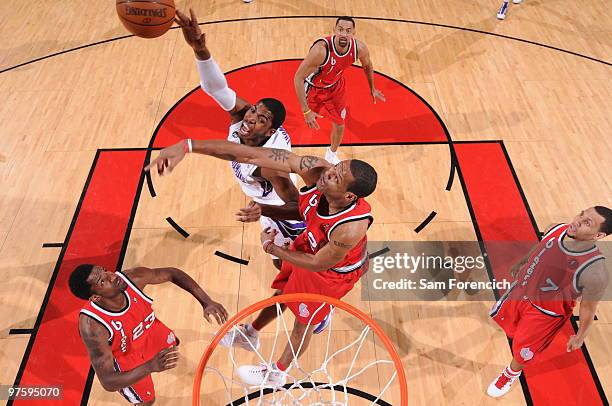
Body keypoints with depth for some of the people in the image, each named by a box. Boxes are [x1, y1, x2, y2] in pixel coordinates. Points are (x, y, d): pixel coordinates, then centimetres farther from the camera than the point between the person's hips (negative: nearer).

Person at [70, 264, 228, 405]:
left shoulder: (132, 278, -36)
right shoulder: (92, 325, -44)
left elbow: (173, 273, -19)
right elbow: (107, 382, -39)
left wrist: (206, 302, -26)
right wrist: (151, 367, -53)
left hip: (150, 331, 4)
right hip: (127, 360, -4)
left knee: (172, 344, 35)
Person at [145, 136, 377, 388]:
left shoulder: (351, 228, -45)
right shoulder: (315, 169, -34)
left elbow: (317, 264, -26)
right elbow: (250, 156, -36)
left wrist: (270, 248, -15)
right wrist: (187, 146, -39)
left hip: (332, 271, -5)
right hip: (310, 243, 5)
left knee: (304, 321, 19)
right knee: (284, 293, 28)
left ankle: (277, 374, 49)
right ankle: (251, 334, 58)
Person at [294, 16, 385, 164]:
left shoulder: (359, 48, -25)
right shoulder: (321, 50, -40)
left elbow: (367, 65, 0)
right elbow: (298, 78, -36)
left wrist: (372, 89, 12)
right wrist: (306, 111, -38)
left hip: (336, 84, 4)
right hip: (315, 87, -4)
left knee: (339, 124, 12)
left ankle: (331, 155, 39)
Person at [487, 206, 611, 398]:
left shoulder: (595, 273, -39)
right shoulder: (557, 230, -23)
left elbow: (588, 307, -20)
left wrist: (580, 336, -4)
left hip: (546, 312, -5)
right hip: (521, 290, 5)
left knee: (522, 351, 16)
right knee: (500, 315, 30)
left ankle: (511, 374, 52)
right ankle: (518, 330, 68)